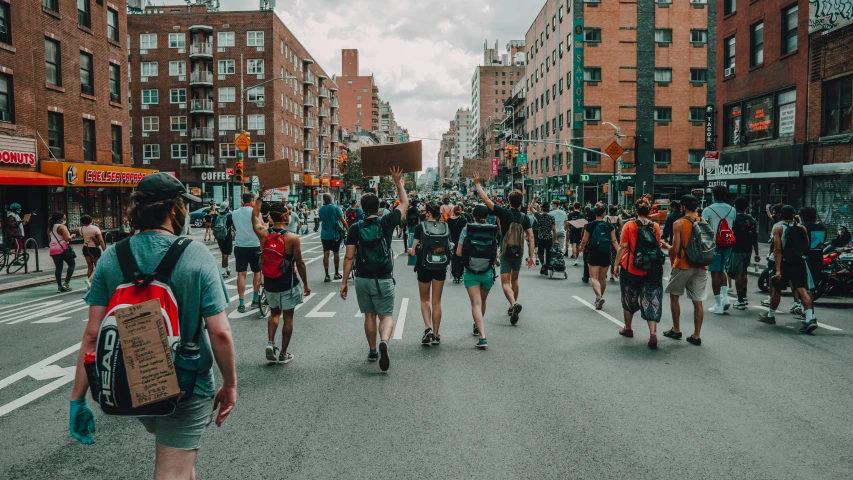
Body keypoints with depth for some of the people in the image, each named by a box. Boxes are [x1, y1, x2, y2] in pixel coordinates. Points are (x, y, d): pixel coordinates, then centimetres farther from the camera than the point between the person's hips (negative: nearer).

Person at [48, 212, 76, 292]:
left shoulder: (51, 227, 14)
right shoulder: (62, 227, -10)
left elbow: (49, 239, 21)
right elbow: (67, 238, -18)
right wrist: (72, 235, -2)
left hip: (53, 250, 7)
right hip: (63, 249, -7)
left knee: (58, 268, 9)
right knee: (72, 264, 6)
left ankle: (59, 286, 8)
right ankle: (66, 283, -5)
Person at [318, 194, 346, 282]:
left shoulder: (321, 209, 2)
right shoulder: (336, 208, -8)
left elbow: (321, 220, 13)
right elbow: (343, 220, -10)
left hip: (325, 234, 2)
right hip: (335, 234, -2)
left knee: (326, 254, 1)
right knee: (336, 253, 12)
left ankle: (327, 275, -5)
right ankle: (336, 273, 20)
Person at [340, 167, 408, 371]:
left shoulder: (355, 228, -4)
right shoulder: (386, 223, -7)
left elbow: (349, 257, -5)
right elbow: (405, 203, 8)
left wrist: (344, 281, 2)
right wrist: (398, 182, 15)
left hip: (362, 279, 2)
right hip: (383, 280, -2)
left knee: (369, 315, 17)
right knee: (386, 316, 3)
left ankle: (372, 351, 27)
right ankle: (384, 342, -26)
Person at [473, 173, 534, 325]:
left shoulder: (504, 213, -12)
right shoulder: (525, 218, -3)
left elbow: (485, 199, -12)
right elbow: (530, 237, -7)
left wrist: (477, 183, -1)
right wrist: (531, 256, -3)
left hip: (506, 254, -4)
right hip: (519, 254, 4)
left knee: (505, 283, -2)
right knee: (514, 280, 22)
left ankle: (514, 304, -27)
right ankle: (513, 306, 32)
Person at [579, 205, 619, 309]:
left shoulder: (590, 225, -6)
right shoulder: (610, 226, 0)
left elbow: (585, 240, -1)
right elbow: (614, 241, -3)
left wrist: (582, 247, 18)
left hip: (593, 254, -3)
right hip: (606, 254, 3)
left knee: (594, 277, -3)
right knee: (602, 278, 16)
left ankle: (599, 296, -25)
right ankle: (600, 297, 29)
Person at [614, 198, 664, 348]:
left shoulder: (629, 226, -8)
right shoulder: (655, 226, -2)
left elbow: (623, 246, -10)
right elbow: (658, 246, 7)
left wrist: (617, 264, -3)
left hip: (630, 268, -1)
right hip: (651, 269, 1)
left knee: (629, 299, 17)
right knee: (651, 300, 3)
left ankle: (628, 328, 31)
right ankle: (653, 333, -11)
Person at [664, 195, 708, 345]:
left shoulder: (678, 223, -10)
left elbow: (676, 248, -15)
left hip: (683, 265, -4)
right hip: (700, 266, 4)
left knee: (674, 296, 14)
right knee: (697, 301, 5)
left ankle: (676, 330, 19)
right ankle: (697, 335, 8)